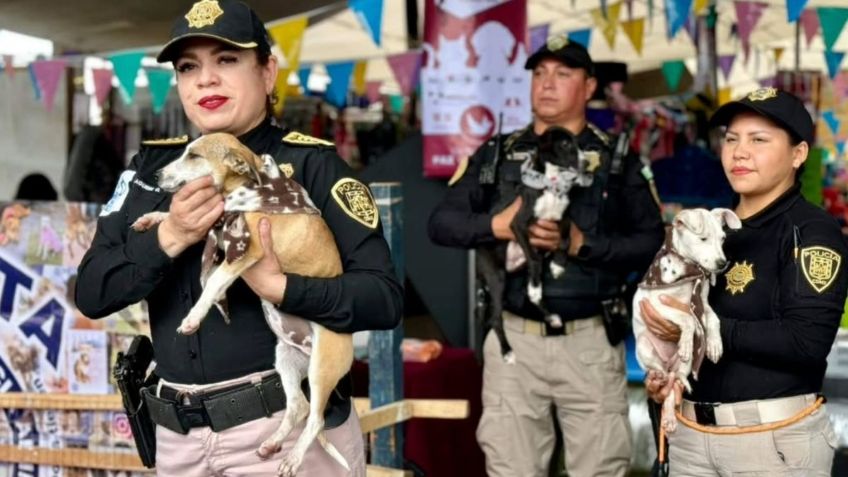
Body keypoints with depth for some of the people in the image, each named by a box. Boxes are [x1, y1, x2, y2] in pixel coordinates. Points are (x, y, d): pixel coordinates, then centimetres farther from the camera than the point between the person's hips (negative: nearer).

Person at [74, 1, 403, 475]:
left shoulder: (311, 163, -7)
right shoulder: (153, 166, 6)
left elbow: (385, 298, -12)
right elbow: (91, 294, 0)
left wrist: (279, 286, -26)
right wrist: (169, 238, -16)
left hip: (290, 424, -4)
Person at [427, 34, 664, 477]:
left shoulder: (618, 160, 5)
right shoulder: (496, 155, 9)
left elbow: (652, 242, -3)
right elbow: (440, 222, 3)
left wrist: (583, 244, -16)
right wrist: (496, 225, -15)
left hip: (591, 341, -1)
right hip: (514, 339, 2)